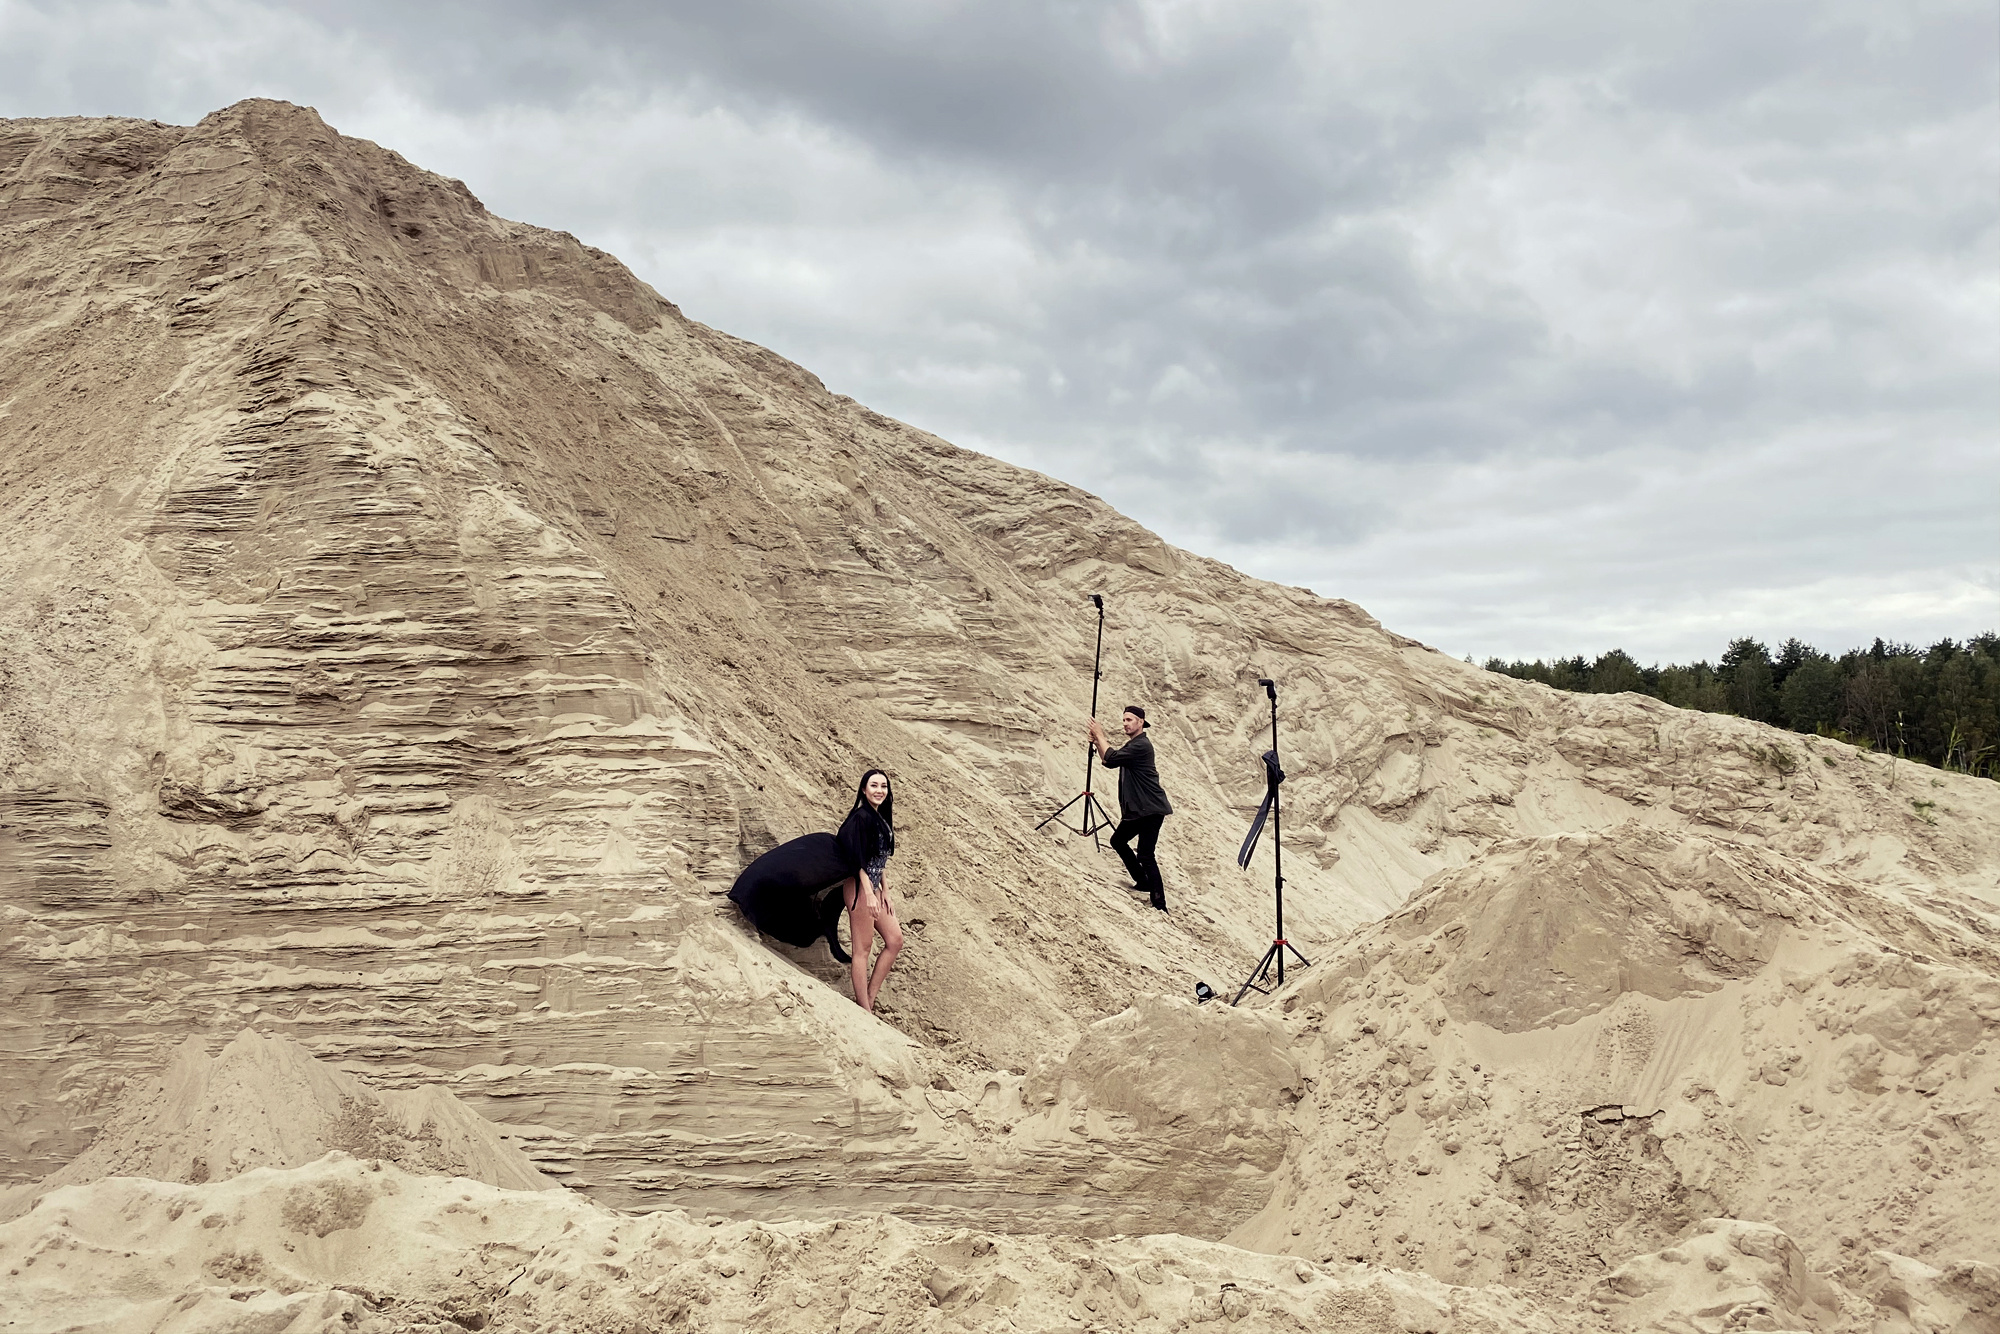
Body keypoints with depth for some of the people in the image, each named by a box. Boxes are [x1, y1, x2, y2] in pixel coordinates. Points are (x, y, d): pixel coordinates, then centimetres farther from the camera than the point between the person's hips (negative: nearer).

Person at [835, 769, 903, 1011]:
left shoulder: (880, 818, 14)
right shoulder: (861, 817, -14)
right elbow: (858, 859, -19)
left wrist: (885, 894, 17)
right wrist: (869, 894, -23)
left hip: (874, 887, 10)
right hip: (860, 886, -10)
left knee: (895, 940, 10)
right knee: (863, 948, -6)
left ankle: (870, 997, 14)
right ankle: (863, 1009, -2)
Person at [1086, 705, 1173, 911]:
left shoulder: (1142, 745, -17)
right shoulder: (1131, 745, 16)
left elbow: (1111, 760, -22)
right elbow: (1109, 761, 18)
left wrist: (1099, 735, -12)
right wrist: (1098, 742, 2)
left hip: (1150, 809, -11)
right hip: (1135, 809, 11)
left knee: (1145, 856, -16)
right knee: (1118, 841, 23)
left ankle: (1160, 906, -16)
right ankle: (1143, 882, 34)